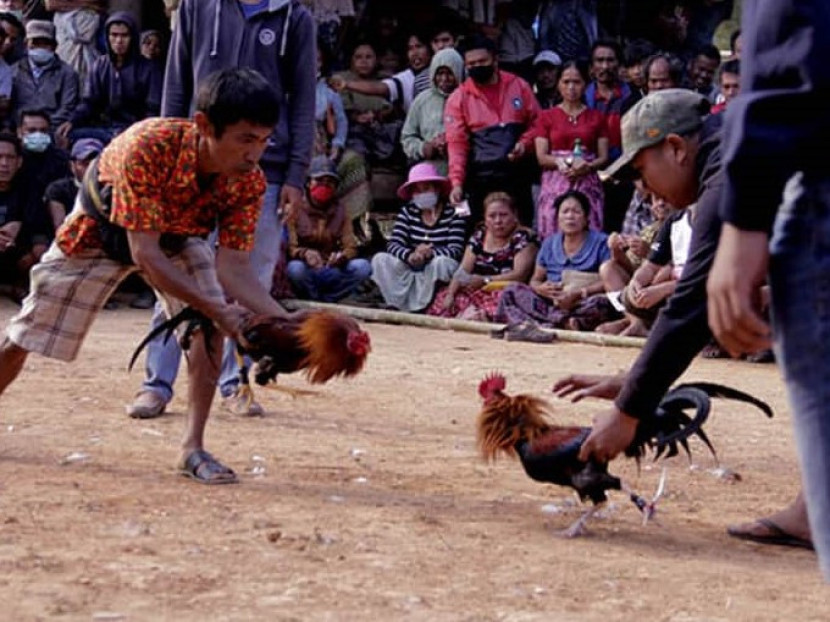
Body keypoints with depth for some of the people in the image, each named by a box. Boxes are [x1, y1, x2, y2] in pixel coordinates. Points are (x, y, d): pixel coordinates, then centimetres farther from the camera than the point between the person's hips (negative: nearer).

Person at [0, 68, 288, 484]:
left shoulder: (249, 182, -30)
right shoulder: (148, 146, -44)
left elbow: (232, 267, -26)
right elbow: (144, 254, -42)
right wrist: (217, 311, -48)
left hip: (179, 237, 3)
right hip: (101, 230, -3)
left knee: (209, 325, -23)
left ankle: (193, 448, -14)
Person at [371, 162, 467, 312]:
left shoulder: (453, 214, -5)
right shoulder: (407, 212, 7)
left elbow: (456, 250, -16)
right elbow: (393, 245, -6)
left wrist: (430, 253, -34)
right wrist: (409, 256, -29)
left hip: (436, 277, -4)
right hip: (410, 274, 4)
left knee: (441, 262, -34)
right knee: (380, 259, -17)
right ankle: (400, 304, -26)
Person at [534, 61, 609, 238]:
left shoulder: (597, 117, 12)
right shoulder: (546, 117, 11)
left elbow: (603, 157, 7)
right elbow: (541, 157, 4)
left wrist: (587, 167, -13)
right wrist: (559, 162, -16)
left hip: (587, 185, 0)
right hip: (555, 185, 0)